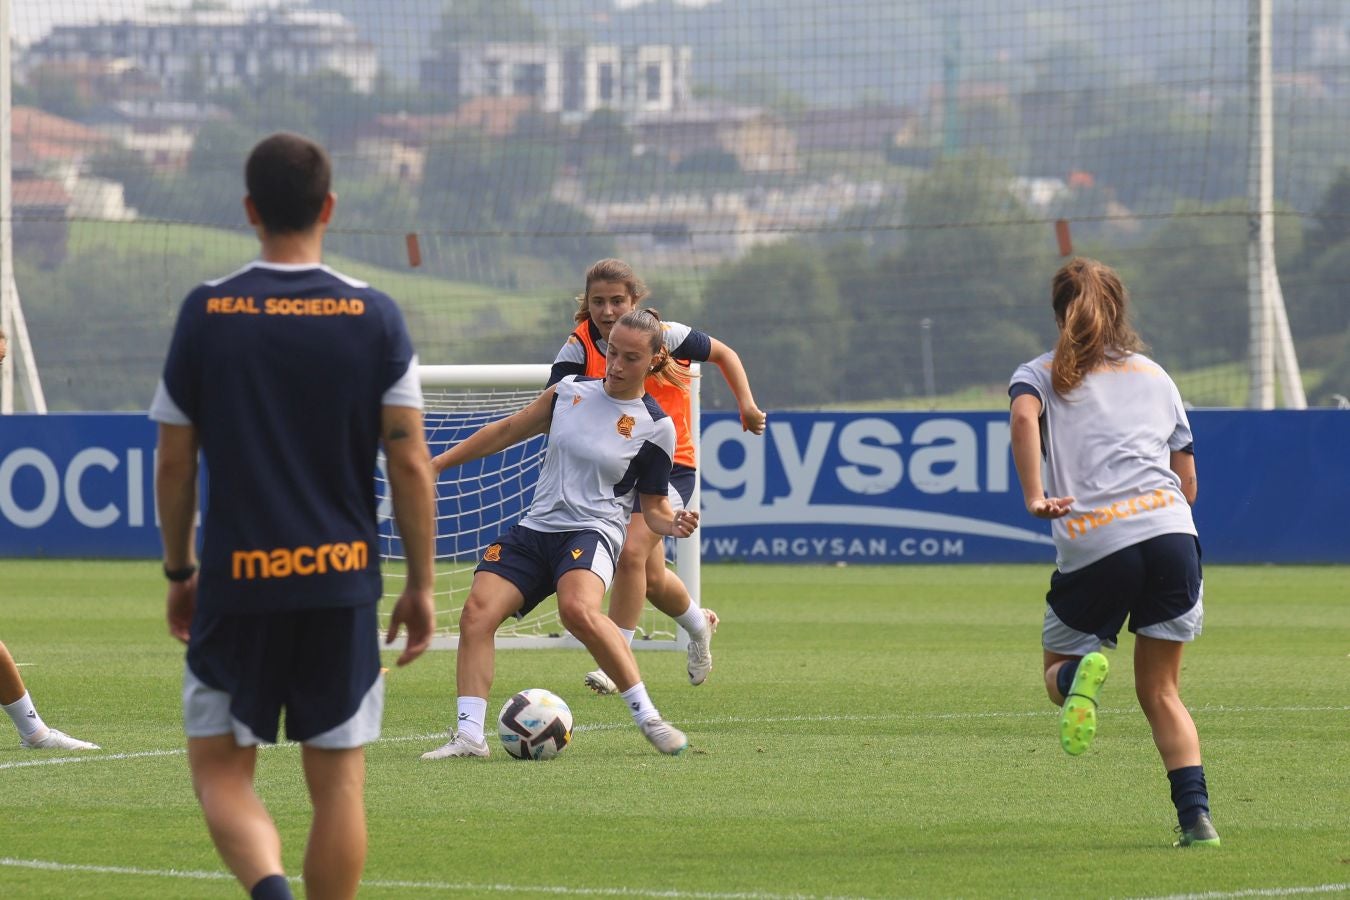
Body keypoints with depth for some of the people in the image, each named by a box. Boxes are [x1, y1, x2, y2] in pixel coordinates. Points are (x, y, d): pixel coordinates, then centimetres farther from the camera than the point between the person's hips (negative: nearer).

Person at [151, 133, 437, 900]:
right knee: (339, 781, 9)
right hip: (342, 581, 1)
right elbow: (411, 465, -4)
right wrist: (421, 585, 5)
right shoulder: (375, 318, -3)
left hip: (236, 584, -1)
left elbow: (175, 464, 1)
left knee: (221, 769, 8)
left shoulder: (206, 314, -3)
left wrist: (179, 571, 14)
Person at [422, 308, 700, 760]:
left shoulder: (655, 426, -1)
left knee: (578, 609, -36)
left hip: (593, 531, -5)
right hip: (535, 530, 5)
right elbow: (509, 430, 20)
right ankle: (469, 735, -15)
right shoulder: (572, 390, 10)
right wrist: (435, 464, 21)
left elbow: (653, 507, 6)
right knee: (477, 612, -17)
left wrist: (675, 523, -18)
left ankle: (648, 718, -27)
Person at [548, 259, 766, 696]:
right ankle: (699, 624, 48)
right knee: (652, 577, 15)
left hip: (670, 464, -4)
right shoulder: (580, 345, -13)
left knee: (632, 553, -25)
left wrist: (747, 405, -5)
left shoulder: (664, 336, -15)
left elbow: (723, 354, 3)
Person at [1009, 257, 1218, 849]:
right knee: (1160, 690, 13)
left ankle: (1080, 673, -21)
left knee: (1057, 673, 17)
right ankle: (1196, 816, -4)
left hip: (1091, 544, -2)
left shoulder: (1040, 375, 14)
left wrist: (1034, 498, -15)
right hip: (1171, 532, 2)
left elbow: (1024, 415, -11)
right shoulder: (1155, 375, 22)